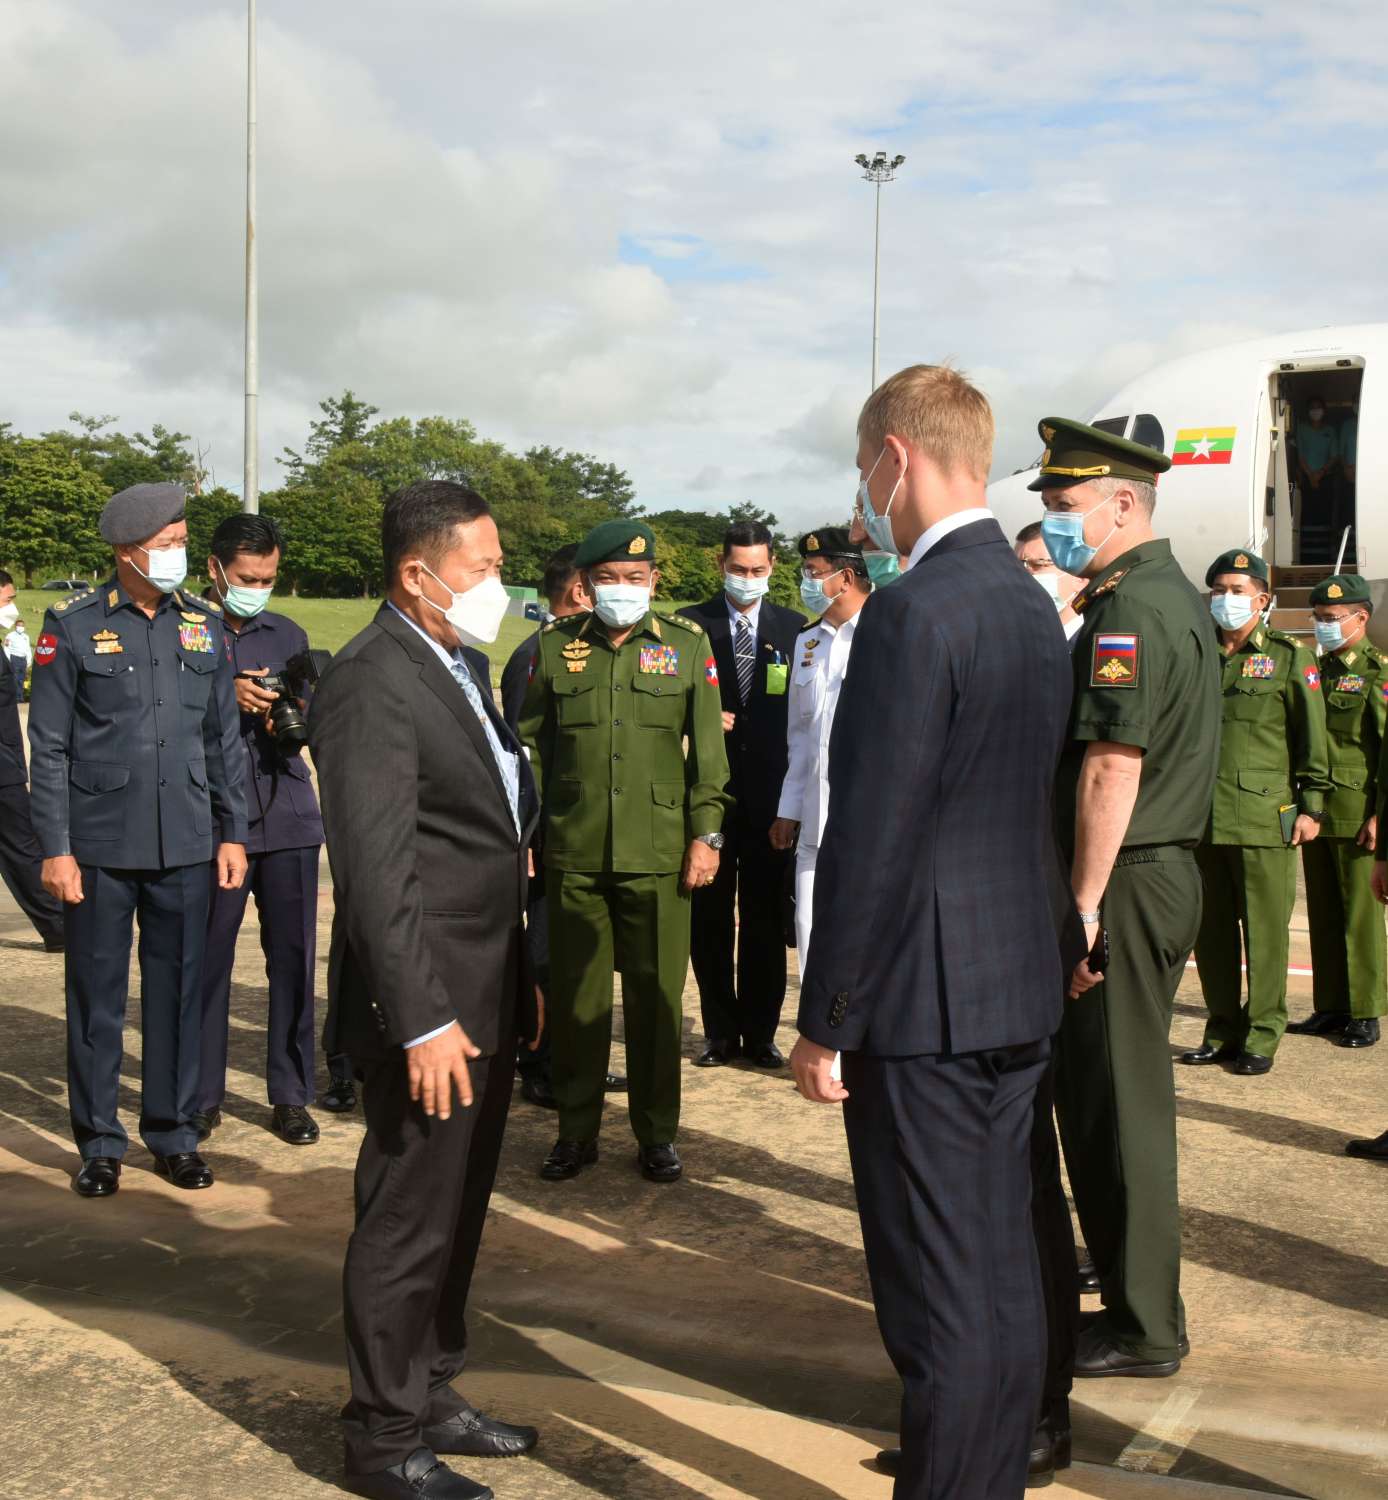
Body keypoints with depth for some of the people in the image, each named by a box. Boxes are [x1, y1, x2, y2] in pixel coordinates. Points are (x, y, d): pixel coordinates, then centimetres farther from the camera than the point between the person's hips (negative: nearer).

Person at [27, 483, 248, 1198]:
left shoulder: (203, 624, 7)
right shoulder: (74, 625, -4)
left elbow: (223, 738, 11)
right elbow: (48, 747, -3)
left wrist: (232, 834, 8)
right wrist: (55, 848, -7)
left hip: (186, 846, 3)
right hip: (100, 845, -3)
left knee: (179, 989, 9)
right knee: (97, 994, 6)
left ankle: (173, 1131, 23)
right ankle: (99, 1142, 19)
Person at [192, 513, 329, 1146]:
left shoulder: (288, 635, 15)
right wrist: (225, 698, -18)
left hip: (288, 816, 3)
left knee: (293, 956, 4)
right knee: (209, 958, 1)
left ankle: (291, 1095, 14)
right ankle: (202, 1097, 15)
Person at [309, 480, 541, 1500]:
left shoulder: (462, 668, 14)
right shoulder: (371, 684, -17)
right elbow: (376, 873, -22)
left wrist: (522, 977, 17)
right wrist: (423, 1023, -24)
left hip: (487, 1002, 9)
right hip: (429, 1013, -9)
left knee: (456, 1215, 19)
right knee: (408, 1226, 2)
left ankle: (430, 1396, 33)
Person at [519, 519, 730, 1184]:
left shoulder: (688, 644, 4)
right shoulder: (554, 645, 6)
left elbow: (708, 749, 4)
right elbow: (531, 745, 11)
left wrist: (706, 834, -1)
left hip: (658, 856, -1)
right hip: (573, 855, 1)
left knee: (656, 998, 5)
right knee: (575, 997, 7)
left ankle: (657, 1134, 18)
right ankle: (576, 1130, 20)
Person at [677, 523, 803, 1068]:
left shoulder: (793, 628, 5)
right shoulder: (690, 625, 2)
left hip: (771, 795, 0)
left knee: (765, 919, 6)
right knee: (710, 916, 6)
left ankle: (761, 1032, 16)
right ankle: (720, 1032, 18)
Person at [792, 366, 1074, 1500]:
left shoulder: (914, 613, -18)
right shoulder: (1032, 603, 10)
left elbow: (871, 840, -20)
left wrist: (825, 1022, -13)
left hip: (925, 1001, -9)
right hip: (1021, 989, 9)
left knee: (941, 1292, 0)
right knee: (1004, 1265, 18)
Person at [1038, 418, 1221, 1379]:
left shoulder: (1130, 609, -17)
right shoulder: (1176, 597, 16)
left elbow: (1112, 767, -24)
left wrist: (1083, 906, -23)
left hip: (1124, 883, -10)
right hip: (1166, 873, 10)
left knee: (1115, 1107, -2)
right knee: (1121, 1095, 18)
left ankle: (1143, 1327, 8)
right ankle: (1131, 1284, 30)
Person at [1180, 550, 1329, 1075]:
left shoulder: (1288, 656, 3)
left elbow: (1311, 736, 3)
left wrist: (1311, 805, -2)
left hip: (1263, 819, -4)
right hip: (1202, 818, 4)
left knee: (1265, 931, 0)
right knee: (1211, 930, 9)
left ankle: (1261, 1036, 9)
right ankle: (1222, 1031, 20)